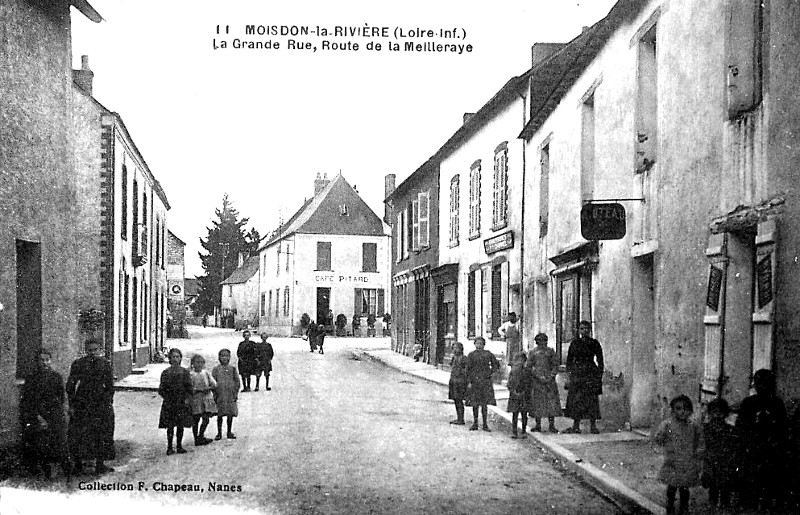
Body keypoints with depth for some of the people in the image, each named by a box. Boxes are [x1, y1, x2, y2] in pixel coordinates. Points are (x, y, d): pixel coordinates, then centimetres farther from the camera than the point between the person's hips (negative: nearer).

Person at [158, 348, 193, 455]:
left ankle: (179, 446, 16)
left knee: (180, 425, 5)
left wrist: (188, 398, -8)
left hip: (182, 403, 1)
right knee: (170, 426, -1)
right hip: (169, 403, -1)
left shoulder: (185, 372, 3)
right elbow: (161, 389, 2)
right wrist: (167, 399, -7)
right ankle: (169, 447, 6)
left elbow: (190, 388, 3)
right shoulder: (166, 373, 1)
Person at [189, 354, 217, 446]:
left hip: (207, 399, 3)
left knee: (206, 419, -4)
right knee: (195, 420, 2)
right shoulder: (190, 374, -4)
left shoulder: (206, 373, 10)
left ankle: (200, 437, 9)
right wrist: (199, 390, -19)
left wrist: (209, 388, -13)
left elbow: (214, 384, 7)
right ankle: (197, 439, 11)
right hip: (195, 400, -3)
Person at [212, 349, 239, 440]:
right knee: (219, 415, 2)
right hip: (220, 395, -1)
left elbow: (237, 382, 7)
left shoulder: (232, 369, 6)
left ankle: (229, 432, 15)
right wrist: (215, 394, -6)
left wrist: (235, 393, -1)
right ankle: (219, 433, 10)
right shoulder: (216, 369, 2)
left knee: (230, 414, 5)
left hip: (231, 396, 1)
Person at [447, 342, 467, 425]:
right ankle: (458, 418, 18)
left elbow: (467, 371, -13)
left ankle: (461, 420, -3)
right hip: (453, 380, 9)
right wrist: (450, 383, 23)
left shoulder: (464, 359, -11)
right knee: (456, 400, 11)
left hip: (460, 381, -9)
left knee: (459, 400, -7)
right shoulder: (453, 358, 14)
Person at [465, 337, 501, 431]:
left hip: (485, 381, 0)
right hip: (474, 381, 0)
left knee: (484, 403, 1)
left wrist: (490, 373, -2)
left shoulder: (488, 354, 6)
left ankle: (485, 424, 6)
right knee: (475, 403, 3)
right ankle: (475, 424, 11)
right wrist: (469, 382, -5)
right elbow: (468, 369, 1)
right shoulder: (471, 355, 3)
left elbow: (496, 365, 12)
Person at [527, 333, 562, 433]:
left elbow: (555, 365, 8)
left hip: (549, 379, 0)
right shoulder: (532, 352, 8)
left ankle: (551, 425, -4)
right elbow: (529, 367, 2)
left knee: (551, 401, -6)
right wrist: (539, 377, -10)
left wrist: (551, 377, -7)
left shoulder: (550, 351, 11)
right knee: (536, 402, 0)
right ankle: (538, 425, 9)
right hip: (536, 380, 0)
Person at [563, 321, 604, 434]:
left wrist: (600, 374, -2)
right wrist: (569, 372, 1)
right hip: (577, 373, 2)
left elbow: (600, 361, 6)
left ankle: (593, 425, 4)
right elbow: (569, 360, 10)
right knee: (575, 399, 0)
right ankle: (576, 426, 6)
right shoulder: (574, 343, 8)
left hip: (591, 373, -2)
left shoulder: (595, 343, 3)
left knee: (592, 399, -4)